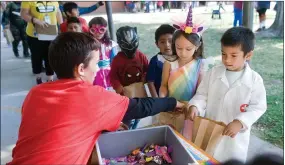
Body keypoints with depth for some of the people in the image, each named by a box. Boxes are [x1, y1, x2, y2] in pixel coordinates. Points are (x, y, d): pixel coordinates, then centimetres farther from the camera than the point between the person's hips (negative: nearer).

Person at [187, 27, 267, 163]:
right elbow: (202, 94, 0)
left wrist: (240, 122, -24)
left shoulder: (254, 80, -12)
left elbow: (258, 106, -11)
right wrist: (194, 106, -20)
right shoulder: (213, 73, -6)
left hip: (235, 135, -1)